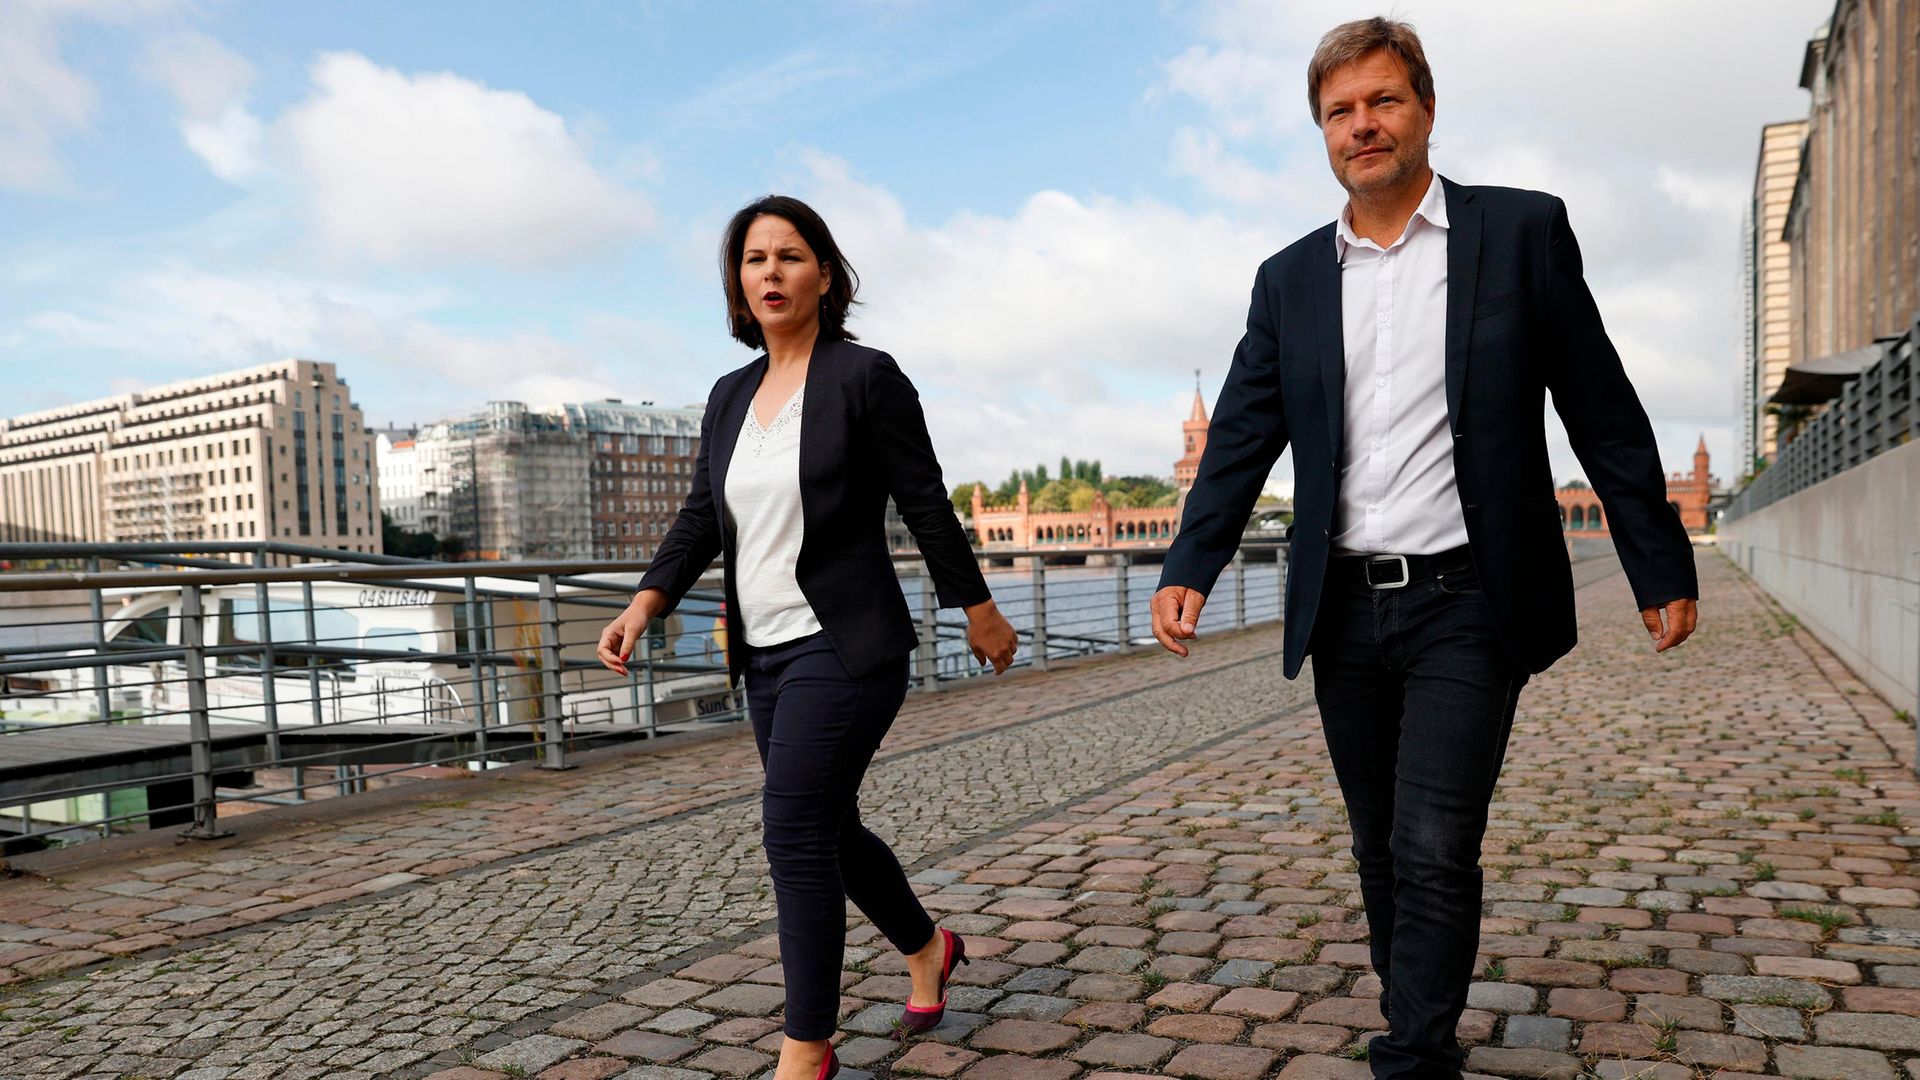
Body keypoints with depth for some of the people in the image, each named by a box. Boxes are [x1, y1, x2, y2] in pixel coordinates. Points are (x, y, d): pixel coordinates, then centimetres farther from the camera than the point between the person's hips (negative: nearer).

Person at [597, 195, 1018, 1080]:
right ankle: (927, 950, 41)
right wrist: (645, 604, -6)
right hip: (767, 652, 7)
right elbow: (700, 517, 7)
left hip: (845, 646, -7)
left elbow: (925, 504, -6)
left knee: (794, 829, -11)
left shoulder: (866, 377, -9)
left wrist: (978, 609, 0)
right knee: (826, 829, 16)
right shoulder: (730, 396, 10)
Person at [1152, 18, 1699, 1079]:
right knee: (1381, 849, 15)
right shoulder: (1290, 279, 9)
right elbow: (1242, 439, 4)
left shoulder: (1521, 231, 1)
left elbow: (1602, 412, 2)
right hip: (1345, 612, 4)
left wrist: (1661, 566, 1)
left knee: (1433, 850, -8)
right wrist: (1188, 569, -10)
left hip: (1466, 603, -3)